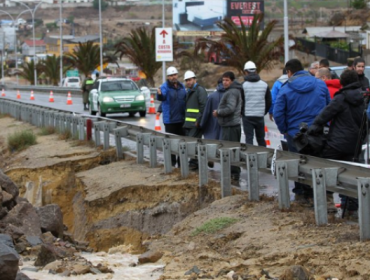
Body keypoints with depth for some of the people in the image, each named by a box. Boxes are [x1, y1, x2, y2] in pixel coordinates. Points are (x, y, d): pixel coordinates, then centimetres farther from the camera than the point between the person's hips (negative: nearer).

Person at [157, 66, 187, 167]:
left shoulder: (181, 86, 10)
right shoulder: (165, 86, -9)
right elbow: (162, 98, -26)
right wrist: (159, 94, -48)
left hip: (181, 118, 6)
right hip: (170, 120, -6)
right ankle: (171, 161, 5)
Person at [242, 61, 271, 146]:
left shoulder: (243, 85, -7)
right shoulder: (264, 85, 3)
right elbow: (269, 102, 7)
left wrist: (242, 113, 10)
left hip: (247, 117, -3)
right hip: (260, 117, 3)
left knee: (249, 139, 0)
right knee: (261, 139, 12)